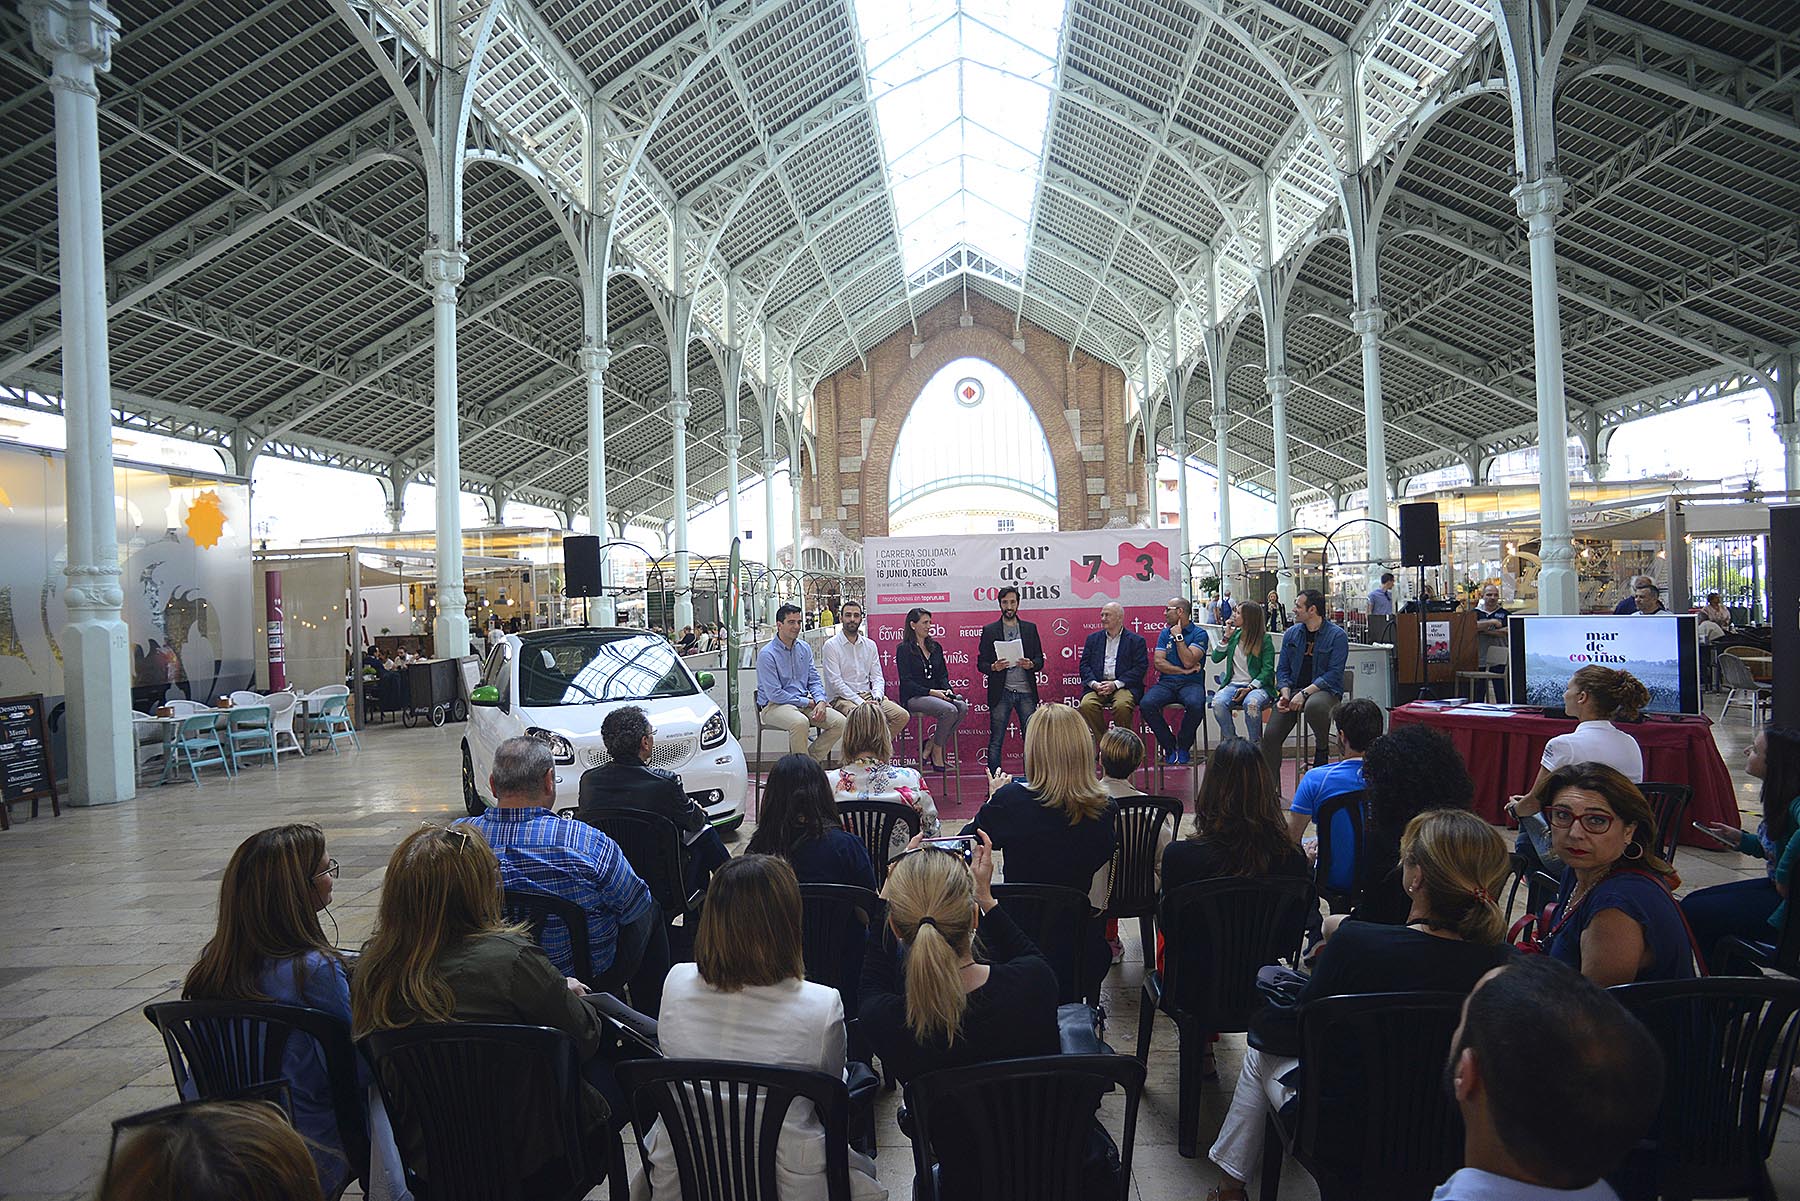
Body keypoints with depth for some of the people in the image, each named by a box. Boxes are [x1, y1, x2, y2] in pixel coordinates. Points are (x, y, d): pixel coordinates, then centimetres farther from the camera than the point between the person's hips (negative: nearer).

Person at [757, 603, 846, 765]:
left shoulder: (804, 648, 11)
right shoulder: (767, 654, -11)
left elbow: (814, 680, 13)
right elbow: (774, 694, -15)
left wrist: (820, 701, -8)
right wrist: (807, 703, -11)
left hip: (804, 702, 7)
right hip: (774, 705, -7)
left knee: (839, 722, -14)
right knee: (800, 722, -38)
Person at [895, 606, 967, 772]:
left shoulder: (936, 647, 17)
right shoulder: (904, 649, -3)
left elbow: (943, 674, 18)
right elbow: (906, 682, -10)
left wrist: (947, 690, -5)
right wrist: (931, 692, -19)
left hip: (935, 695, 7)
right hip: (913, 697, -7)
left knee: (963, 707, -23)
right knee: (949, 710, -31)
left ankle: (930, 746, -12)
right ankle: (937, 752, -12)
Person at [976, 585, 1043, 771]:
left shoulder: (1030, 628, 12)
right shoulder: (989, 630, 6)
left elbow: (1040, 660, 10)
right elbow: (980, 663, 3)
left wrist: (1031, 664, -12)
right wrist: (994, 667, -17)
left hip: (1026, 692, 2)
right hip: (1001, 693, -2)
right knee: (996, 740, -1)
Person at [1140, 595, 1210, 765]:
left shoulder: (1199, 634, 2)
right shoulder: (1165, 633, 16)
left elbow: (1188, 661, -12)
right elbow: (1158, 662, 5)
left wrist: (1178, 636, -6)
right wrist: (1184, 670, -6)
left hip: (1191, 683, -3)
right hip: (1166, 682, 4)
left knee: (1195, 705, -38)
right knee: (1146, 704, -28)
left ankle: (1184, 746, -9)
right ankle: (1169, 745, -6)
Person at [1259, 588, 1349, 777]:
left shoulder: (1337, 635, -5)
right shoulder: (1291, 634, 11)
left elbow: (1334, 674, -12)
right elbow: (1282, 669, 12)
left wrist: (1304, 693, -21)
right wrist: (1285, 694, -7)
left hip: (1324, 689, -5)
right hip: (1294, 688, 5)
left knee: (1314, 706, -41)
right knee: (1270, 735, -14)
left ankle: (1322, 748, -9)